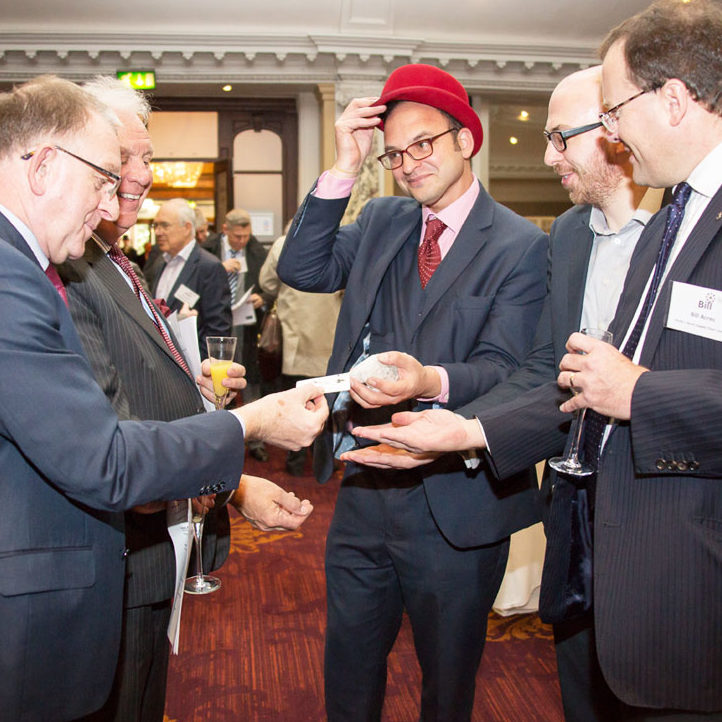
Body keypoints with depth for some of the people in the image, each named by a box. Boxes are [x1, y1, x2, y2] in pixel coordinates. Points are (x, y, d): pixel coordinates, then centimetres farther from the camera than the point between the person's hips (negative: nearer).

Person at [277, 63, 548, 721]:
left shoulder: (521, 246, -8)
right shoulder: (379, 222, 9)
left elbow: (503, 368, -16)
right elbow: (301, 271, -2)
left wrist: (430, 381, -36)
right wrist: (343, 171, -8)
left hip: (454, 503, -4)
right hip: (363, 490, 5)